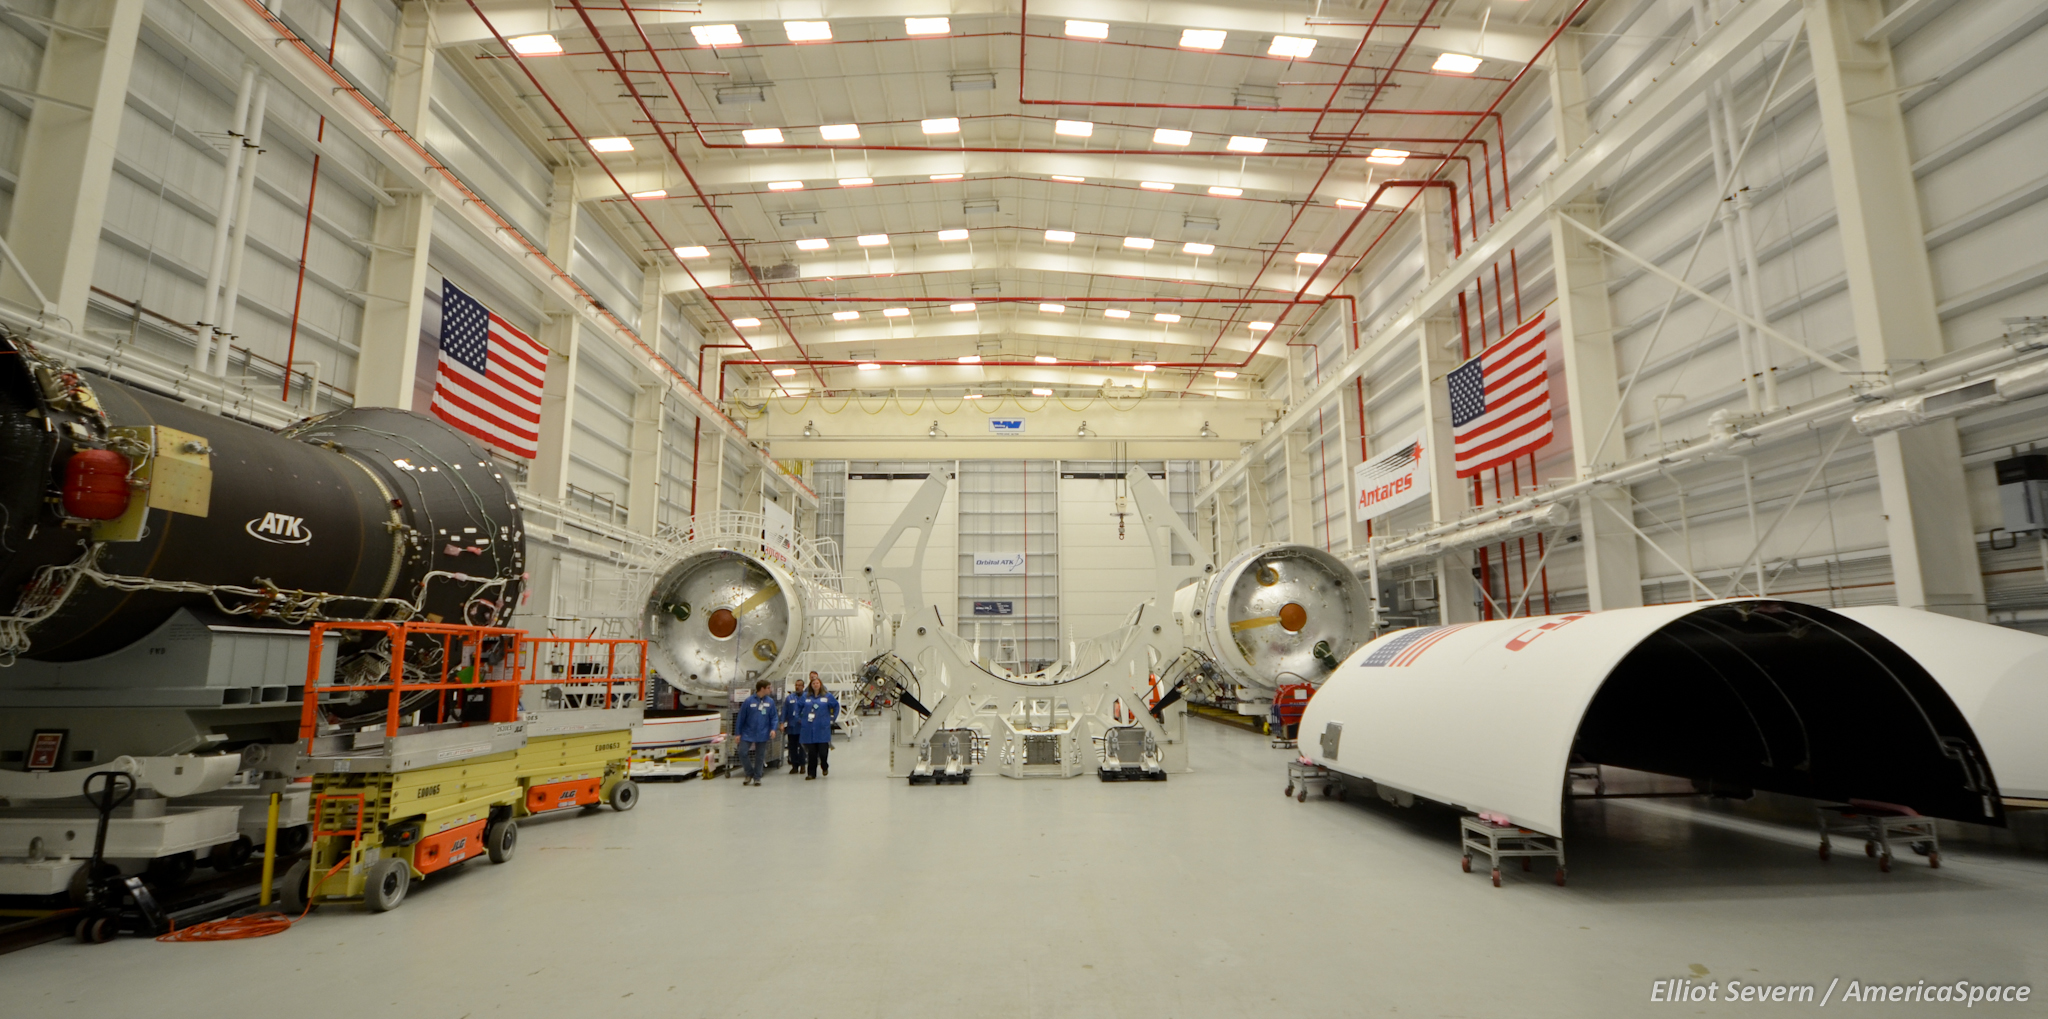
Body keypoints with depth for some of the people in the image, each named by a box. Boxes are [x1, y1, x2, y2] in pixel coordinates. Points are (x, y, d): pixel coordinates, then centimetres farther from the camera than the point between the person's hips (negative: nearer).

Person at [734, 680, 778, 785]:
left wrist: (773, 729, -12)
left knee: (760, 756, 7)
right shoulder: (749, 701, -8)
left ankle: (757, 777, 21)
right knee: (743, 753, -7)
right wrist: (738, 733, -2)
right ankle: (750, 773, 16)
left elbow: (773, 717, 4)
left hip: (762, 734, 2)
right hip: (748, 733, -2)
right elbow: (741, 717, -3)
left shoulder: (770, 701, 0)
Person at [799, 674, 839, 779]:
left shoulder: (827, 696, 2)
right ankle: (811, 773, 13)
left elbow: (836, 705, 14)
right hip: (809, 729, 2)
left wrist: (832, 718, 10)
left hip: (823, 728, -2)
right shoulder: (806, 696, 7)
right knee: (811, 753, 3)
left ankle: (825, 767, 24)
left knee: (823, 751, -5)